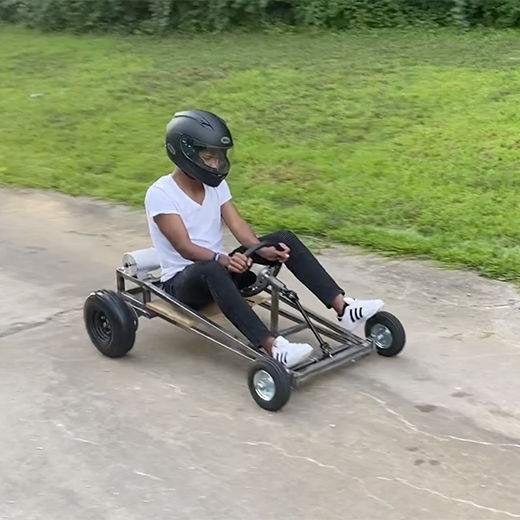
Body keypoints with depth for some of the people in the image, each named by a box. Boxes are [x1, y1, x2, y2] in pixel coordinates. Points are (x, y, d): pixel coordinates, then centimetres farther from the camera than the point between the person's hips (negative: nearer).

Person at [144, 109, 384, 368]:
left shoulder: (216, 185, 5)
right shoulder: (160, 194, -15)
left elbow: (237, 224, -6)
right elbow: (184, 247, -25)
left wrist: (263, 250, -26)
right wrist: (222, 259, -43)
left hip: (219, 269, 6)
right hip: (182, 281, -6)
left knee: (284, 239, -12)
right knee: (211, 270, -43)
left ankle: (342, 307, -20)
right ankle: (272, 347, -53)